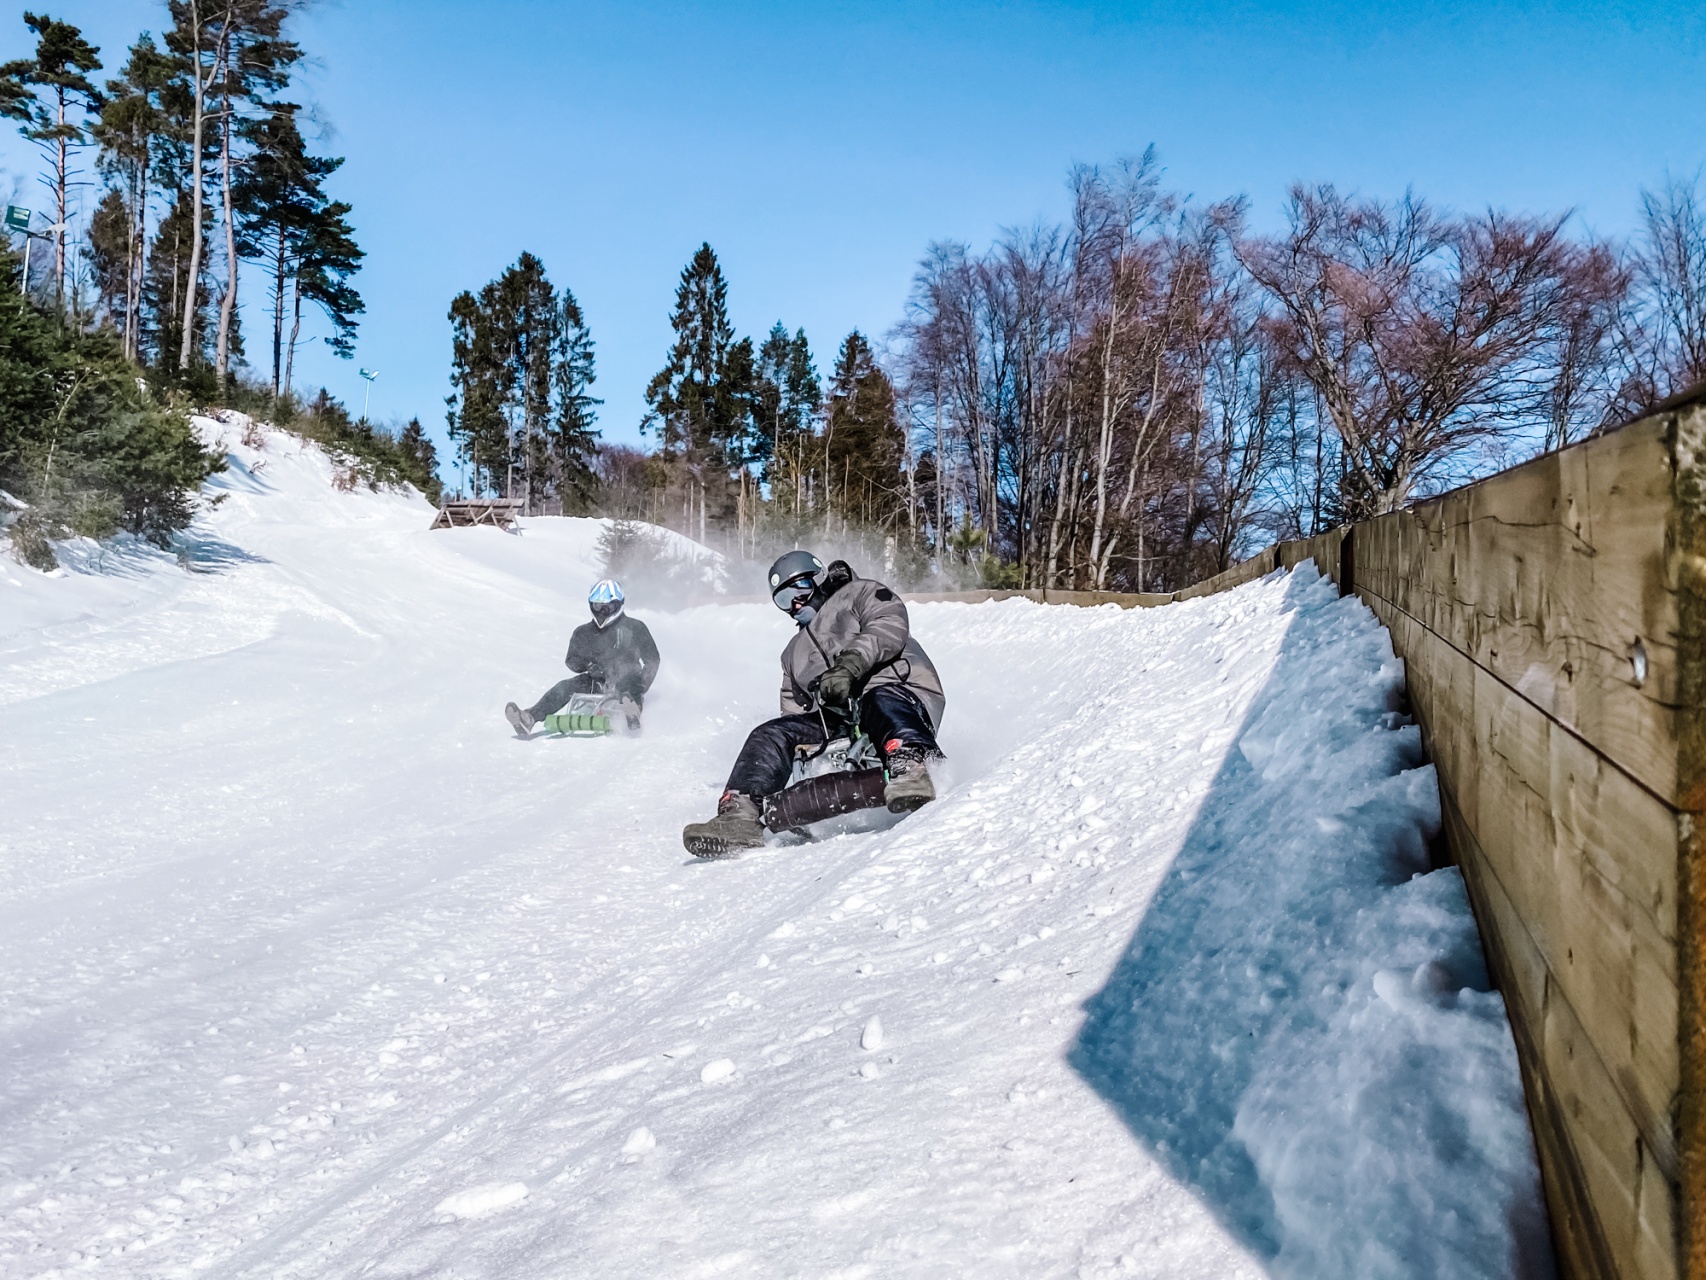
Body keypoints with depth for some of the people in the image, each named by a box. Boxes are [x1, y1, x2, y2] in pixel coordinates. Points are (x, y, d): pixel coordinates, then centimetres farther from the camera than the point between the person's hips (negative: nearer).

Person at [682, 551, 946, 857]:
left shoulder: (861, 594, 16)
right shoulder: (795, 653, 36)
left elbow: (890, 626, -5)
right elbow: (794, 708, 32)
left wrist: (850, 664, -21)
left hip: (899, 691, -5)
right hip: (835, 721, 6)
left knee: (883, 702, -40)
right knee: (770, 735, -16)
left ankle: (911, 767, -67)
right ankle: (740, 816, -31)